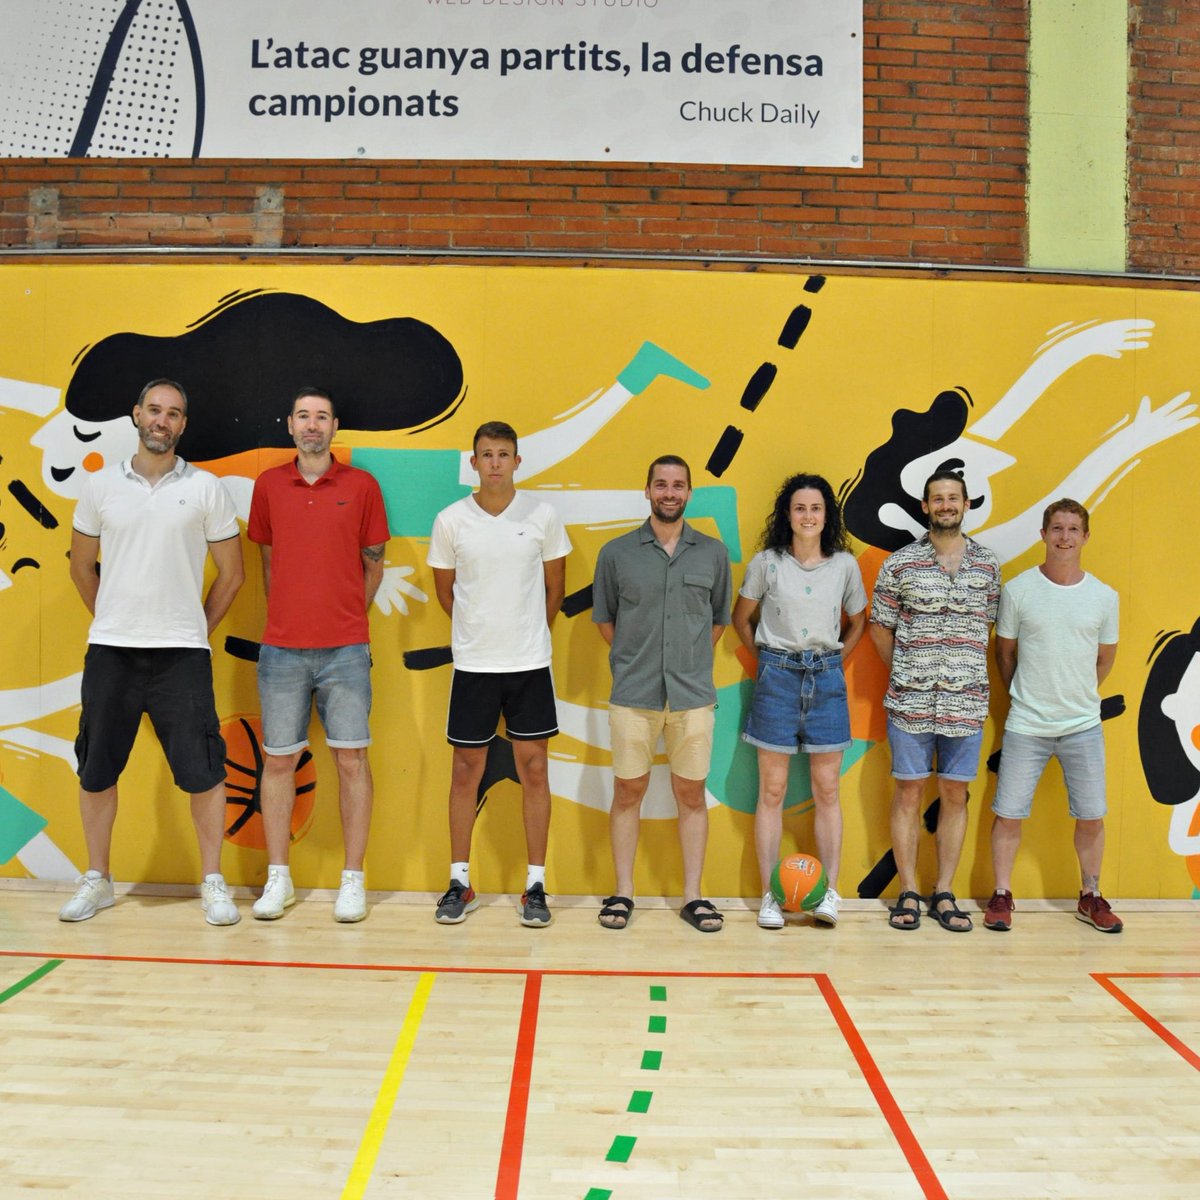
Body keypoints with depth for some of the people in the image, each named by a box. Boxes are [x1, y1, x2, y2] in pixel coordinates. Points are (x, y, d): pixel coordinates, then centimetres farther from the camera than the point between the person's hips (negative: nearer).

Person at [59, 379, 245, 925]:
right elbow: (82, 565, 18)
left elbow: (231, 572, 6)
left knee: (202, 771, -2)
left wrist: (197, 628, 5)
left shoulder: (205, 487, 1)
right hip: (109, 650, 2)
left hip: (182, 653, -2)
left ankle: (213, 883, 12)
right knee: (96, 771, 9)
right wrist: (112, 618, 14)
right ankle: (96, 881, 26)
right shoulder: (100, 484, 7)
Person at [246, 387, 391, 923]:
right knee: (278, 760, 7)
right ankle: (278, 878, 19)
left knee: (351, 760, 2)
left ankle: (353, 880, 12)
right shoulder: (268, 485, 8)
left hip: (345, 651, -2)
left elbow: (373, 563, 8)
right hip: (281, 650, 2)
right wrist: (286, 617, 13)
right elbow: (268, 560, 17)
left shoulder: (362, 486, 2)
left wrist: (346, 618, 8)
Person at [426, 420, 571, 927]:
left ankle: (536, 886, 15)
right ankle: (459, 883, 20)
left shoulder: (541, 515, -2)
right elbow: (446, 590, 10)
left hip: (530, 662, 0)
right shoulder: (450, 520, -2)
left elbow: (554, 586, 9)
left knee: (534, 770, 4)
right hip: (472, 662, 0)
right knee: (466, 771, 7)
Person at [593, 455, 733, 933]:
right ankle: (623, 893, 17)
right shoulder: (616, 552, 2)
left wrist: (693, 660, 7)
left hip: (693, 694, 1)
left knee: (691, 794, 6)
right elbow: (603, 616, 12)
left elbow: (720, 618, 14)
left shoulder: (713, 552, 6)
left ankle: (693, 896, 17)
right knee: (628, 792, 5)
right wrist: (631, 659, 6)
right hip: (633, 695, -1)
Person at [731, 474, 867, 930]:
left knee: (827, 791, 5)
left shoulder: (845, 564, 3)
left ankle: (829, 893, 12)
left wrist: (833, 662, 7)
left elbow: (858, 622, 16)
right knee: (772, 791, 3)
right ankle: (770, 896, 10)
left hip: (826, 678, 1)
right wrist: (765, 658, 5)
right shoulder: (766, 562, -1)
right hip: (777, 675, -1)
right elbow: (741, 618, 10)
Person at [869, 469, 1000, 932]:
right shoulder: (899, 564, 0)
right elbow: (880, 627, 7)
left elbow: (990, 626, 12)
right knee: (909, 792, 3)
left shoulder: (988, 565, 6)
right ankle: (908, 893, 12)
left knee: (955, 794, 7)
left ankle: (944, 893, 17)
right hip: (910, 701, -2)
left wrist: (966, 671, 6)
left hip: (966, 701, 2)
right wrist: (904, 671, 7)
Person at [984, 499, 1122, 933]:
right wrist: (1024, 696, 9)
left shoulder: (1104, 596, 0)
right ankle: (1001, 896, 18)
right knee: (1009, 813, 2)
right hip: (1026, 726, -2)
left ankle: (1090, 897, 27)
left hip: (1083, 726, 2)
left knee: (1091, 816, 8)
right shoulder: (1017, 590, -6)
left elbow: (1105, 658, 14)